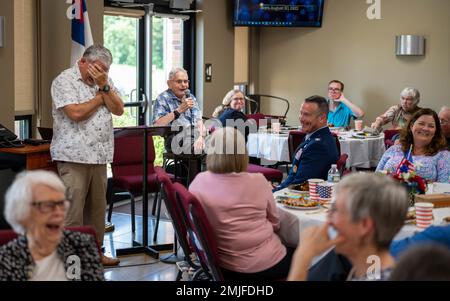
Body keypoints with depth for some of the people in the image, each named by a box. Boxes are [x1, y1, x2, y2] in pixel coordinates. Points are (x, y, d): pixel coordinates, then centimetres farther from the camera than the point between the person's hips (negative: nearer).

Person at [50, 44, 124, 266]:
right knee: (73, 209, -5)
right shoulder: (64, 81, -5)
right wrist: (100, 98, -2)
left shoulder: (105, 81, 15)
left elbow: (119, 110, 5)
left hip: (99, 155, 7)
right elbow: (75, 113, -17)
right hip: (74, 156, -6)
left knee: (97, 207, 12)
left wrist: (104, 86, -7)